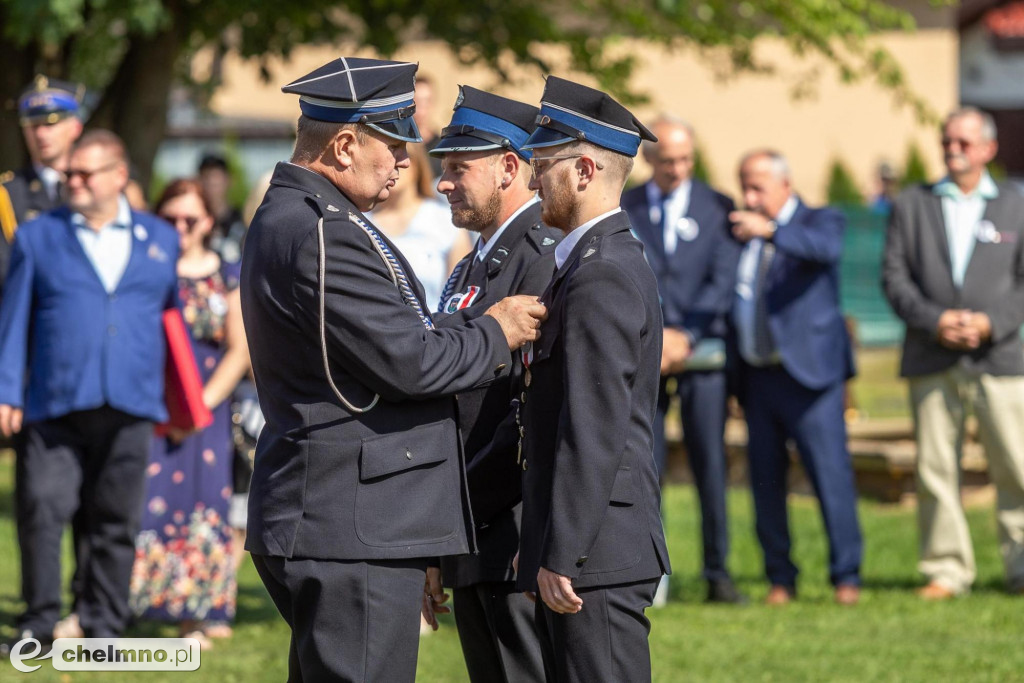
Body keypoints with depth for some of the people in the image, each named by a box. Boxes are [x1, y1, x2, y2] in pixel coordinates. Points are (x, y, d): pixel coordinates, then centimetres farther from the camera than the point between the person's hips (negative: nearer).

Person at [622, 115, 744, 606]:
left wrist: (685, 336, -13)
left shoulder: (718, 208, 7)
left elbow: (723, 283, -1)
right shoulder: (621, 210, 8)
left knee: (710, 464, -2)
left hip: (701, 349, 0)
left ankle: (718, 574, 4)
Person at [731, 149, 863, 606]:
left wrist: (771, 230, -39)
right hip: (756, 376, 5)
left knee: (831, 473, -8)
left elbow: (827, 247, -24)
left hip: (807, 374, -5)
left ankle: (846, 576, -2)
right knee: (765, 482, 4)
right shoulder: (742, 232, 15)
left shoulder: (819, 222, 1)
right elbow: (726, 299, 19)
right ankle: (780, 579, 11)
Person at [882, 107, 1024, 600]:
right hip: (931, 360, 1)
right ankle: (946, 570, 5)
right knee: (935, 469, 0)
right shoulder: (912, 206, 12)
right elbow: (894, 277, 4)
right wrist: (933, 320, -11)